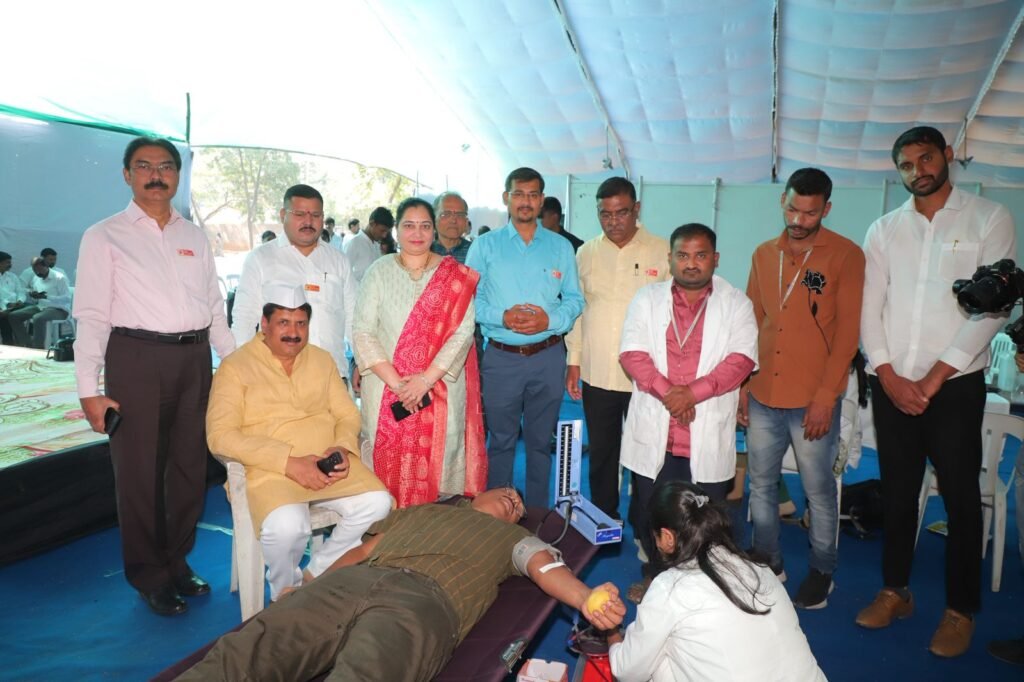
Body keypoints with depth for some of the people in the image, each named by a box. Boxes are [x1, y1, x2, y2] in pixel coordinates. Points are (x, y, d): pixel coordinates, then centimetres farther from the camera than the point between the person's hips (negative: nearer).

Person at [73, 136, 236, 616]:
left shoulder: (195, 238, 13)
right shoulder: (104, 237, 1)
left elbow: (215, 310, 15)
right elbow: (91, 316, -5)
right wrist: (89, 391, -11)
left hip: (194, 357, 4)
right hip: (136, 357, -4)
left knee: (190, 466, 12)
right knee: (139, 471, 4)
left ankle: (177, 562, 31)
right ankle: (150, 577, 22)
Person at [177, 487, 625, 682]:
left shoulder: (513, 537, 30)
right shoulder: (417, 511, 37)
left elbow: (547, 567, 10)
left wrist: (585, 597, -12)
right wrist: (308, 590, 15)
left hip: (426, 601, -3)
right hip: (354, 581, 4)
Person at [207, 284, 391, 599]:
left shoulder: (321, 359, 16)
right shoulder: (236, 367, 0)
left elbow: (347, 414, 16)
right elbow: (220, 435, -10)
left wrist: (343, 447, -9)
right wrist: (288, 463, -19)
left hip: (329, 463, 5)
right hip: (270, 471, -4)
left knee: (377, 503, -19)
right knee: (286, 526, -32)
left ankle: (318, 572, 6)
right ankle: (286, 591, 3)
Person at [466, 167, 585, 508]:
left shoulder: (561, 247, 7)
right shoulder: (484, 245, 4)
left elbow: (575, 299, 6)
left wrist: (550, 320, -13)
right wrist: (502, 317, -18)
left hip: (548, 355, 2)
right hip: (502, 356, -1)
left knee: (541, 440, 13)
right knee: (501, 440, 9)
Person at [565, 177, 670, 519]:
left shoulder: (663, 253, -3)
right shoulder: (586, 253, 7)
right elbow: (576, 309, 11)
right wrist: (574, 361, 8)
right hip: (597, 374, 3)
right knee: (601, 453, 14)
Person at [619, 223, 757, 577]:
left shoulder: (736, 304, 3)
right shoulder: (647, 299, 6)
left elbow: (741, 359, -8)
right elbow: (632, 353, -4)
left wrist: (692, 392, -20)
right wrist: (667, 392, -18)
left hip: (708, 437, -1)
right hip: (653, 433, 1)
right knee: (649, 517, 14)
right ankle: (655, 577, 35)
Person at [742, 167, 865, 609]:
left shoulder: (845, 256, -5)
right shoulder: (764, 255, 9)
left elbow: (847, 332, -8)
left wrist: (826, 397, -13)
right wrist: (742, 384, 8)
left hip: (813, 401, -4)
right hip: (763, 396, 5)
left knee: (818, 490, 8)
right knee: (761, 484, 14)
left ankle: (822, 572, 28)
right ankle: (768, 562, 32)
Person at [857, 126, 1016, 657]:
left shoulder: (989, 219, 0)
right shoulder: (884, 230, 9)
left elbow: (992, 308, -7)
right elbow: (869, 309, 5)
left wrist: (933, 379, -12)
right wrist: (890, 378, -6)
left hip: (954, 386, -3)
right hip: (891, 386, 3)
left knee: (960, 497, 4)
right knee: (897, 491, 12)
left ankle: (960, 609, 20)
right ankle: (895, 591, 27)